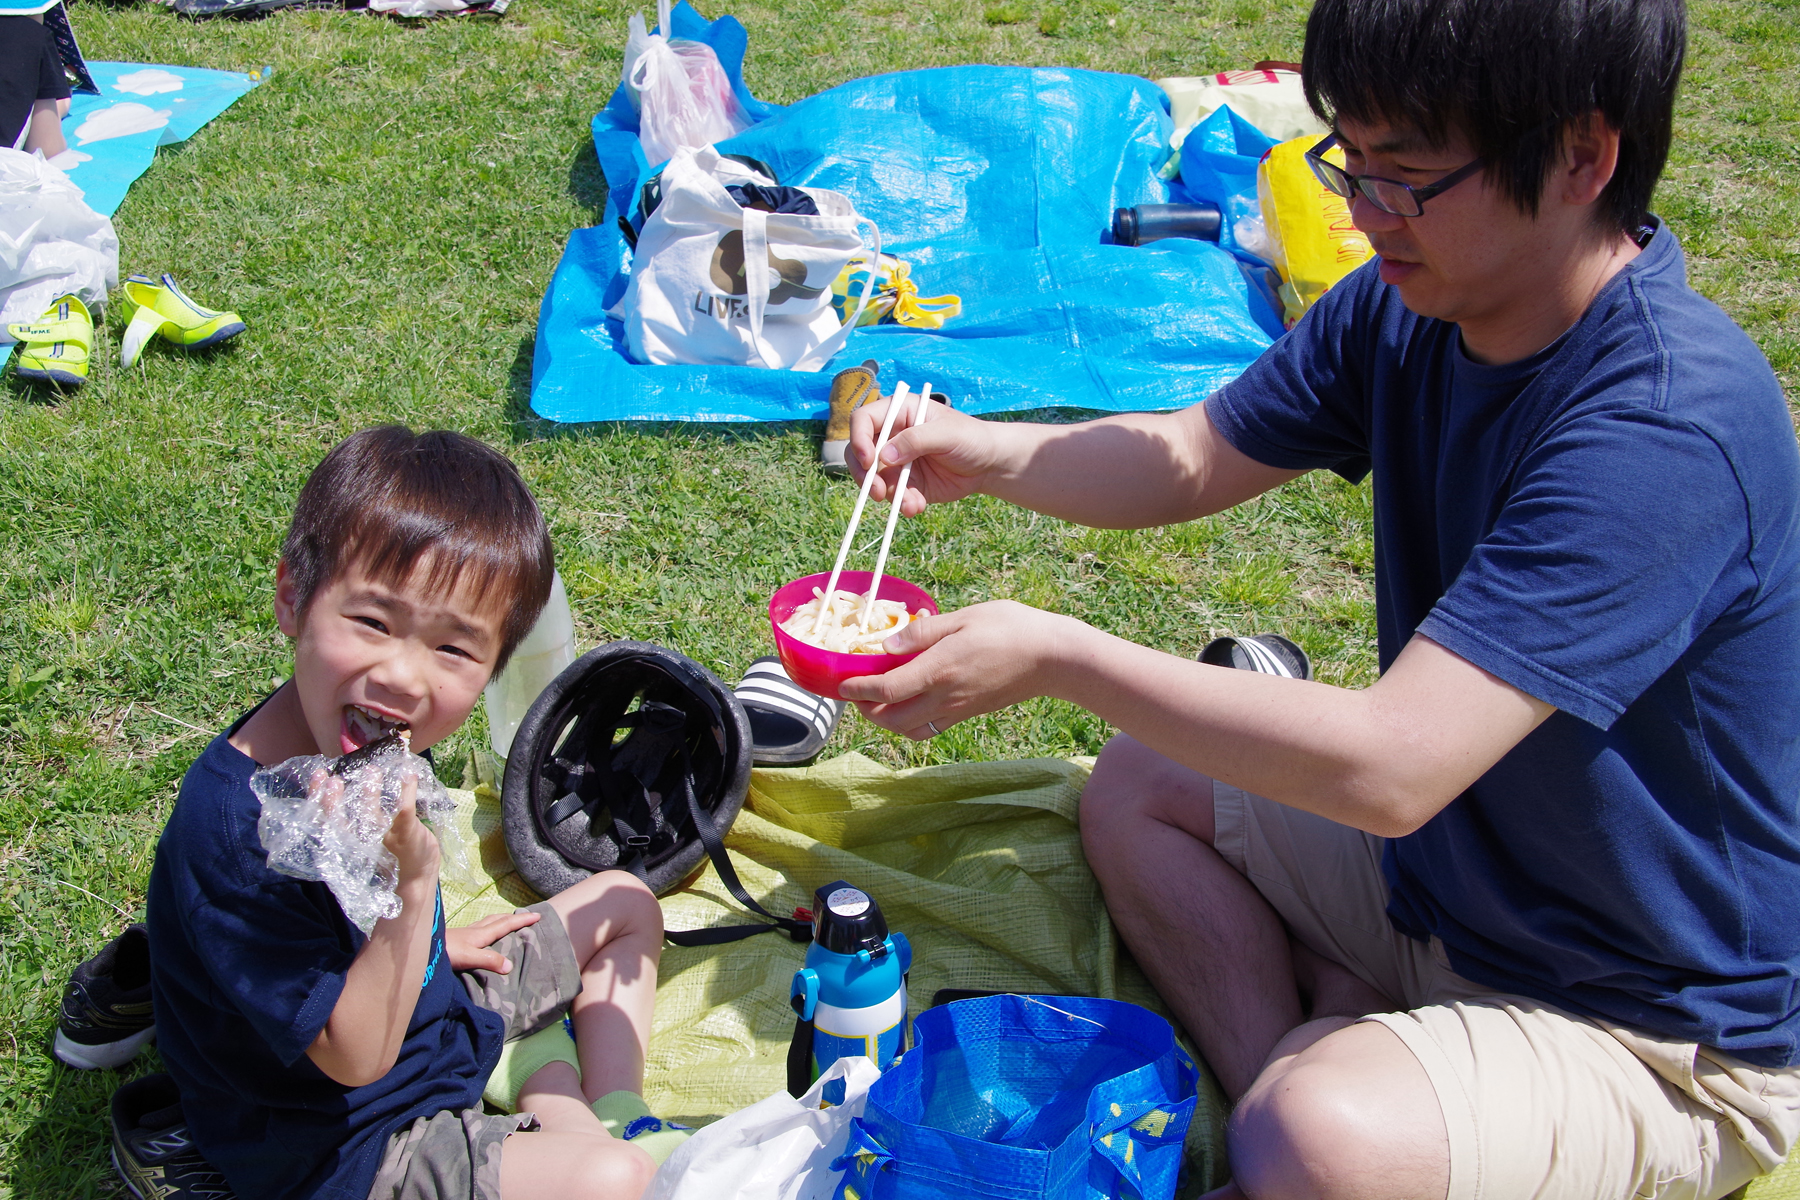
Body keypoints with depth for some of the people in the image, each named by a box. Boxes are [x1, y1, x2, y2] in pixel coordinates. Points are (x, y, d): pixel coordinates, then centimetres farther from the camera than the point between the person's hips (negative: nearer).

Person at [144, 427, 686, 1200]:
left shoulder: (366, 740, -10)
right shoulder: (238, 829, -37)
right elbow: (354, 1056, -30)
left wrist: (433, 943, 3)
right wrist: (413, 882, -41)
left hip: (431, 1002, 9)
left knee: (626, 904, 18)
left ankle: (616, 1121, 10)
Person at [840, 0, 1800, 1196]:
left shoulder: (1666, 427, -32)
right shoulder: (1413, 305, -6)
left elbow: (1388, 768, -36)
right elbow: (1194, 458, 6)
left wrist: (1056, 654, -30)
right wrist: (981, 454, -13)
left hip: (1662, 1034, -8)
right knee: (1137, 788, 13)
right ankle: (1290, 1072, -5)